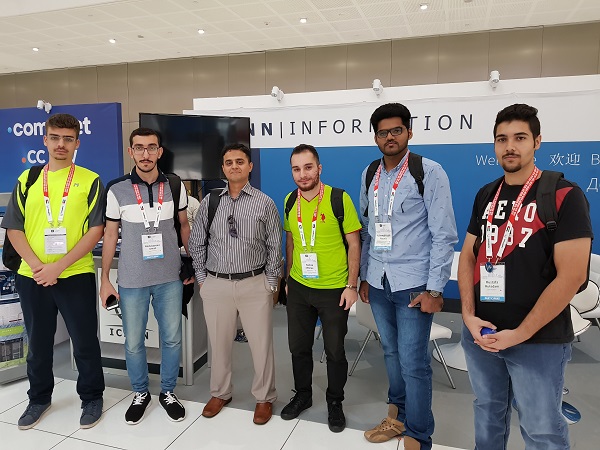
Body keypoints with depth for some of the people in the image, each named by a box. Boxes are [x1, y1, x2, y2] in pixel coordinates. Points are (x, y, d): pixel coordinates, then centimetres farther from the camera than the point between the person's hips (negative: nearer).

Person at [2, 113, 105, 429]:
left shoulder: (90, 181, -2)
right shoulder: (27, 179, 7)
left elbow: (96, 230, -9)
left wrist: (58, 266, -15)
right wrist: (36, 264, -10)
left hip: (76, 276, -3)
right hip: (32, 277, 3)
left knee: (85, 341, 7)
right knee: (38, 342, 17)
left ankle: (91, 398, 26)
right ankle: (39, 398, 37)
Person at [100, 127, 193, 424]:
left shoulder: (175, 186, -1)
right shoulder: (117, 189, -5)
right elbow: (110, 234, 2)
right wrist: (104, 279, 1)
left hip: (170, 278, 1)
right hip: (131, 281, -1)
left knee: (172, 339, 10)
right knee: (134, 342, 11)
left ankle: (168, 392, 31)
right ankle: (140, 394, 34)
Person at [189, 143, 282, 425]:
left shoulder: (264, 203, -2)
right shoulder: (210, 201, 3)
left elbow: (274, 248, 1)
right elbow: (197, 243, 10)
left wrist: (270, 284, -1)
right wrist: (202, 278, 6)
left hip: (254, 284, -2)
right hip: (216, 284, 2)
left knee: (261, 344, 7)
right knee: (218, 343, 15)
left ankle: (264, 398, 28)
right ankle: (220, 394, 37)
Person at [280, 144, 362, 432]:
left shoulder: (339, 199, -14)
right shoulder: (289, 202, 1)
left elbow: (354, 244, -9)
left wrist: (352, 285, -11)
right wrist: (289, 277, 14)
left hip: (334, 289, -4)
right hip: (299, 288, 4)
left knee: (335, 350, 10)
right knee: (298, 346, 16)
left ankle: (335, 403, 33)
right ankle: (303, 395, 39)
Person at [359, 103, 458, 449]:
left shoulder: (430, 173, -7)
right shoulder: (369, 175, 8)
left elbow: (444, 235, -9)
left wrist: (434, 289, -12)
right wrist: (364, 276, 13)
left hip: (413, 284, -5)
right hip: (378, 282, 5)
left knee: (413, 362, 0)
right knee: (392, 354, 16)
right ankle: (398, 417, 36)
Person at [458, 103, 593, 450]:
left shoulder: (564, 196, -10)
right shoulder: (485, 196, 7)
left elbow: (571, 276, -16)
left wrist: (520, 333, -16)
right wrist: (469, 316, -4)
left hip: (538, 341, -4)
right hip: (481, 333, 5)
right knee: (488, 412, 20)